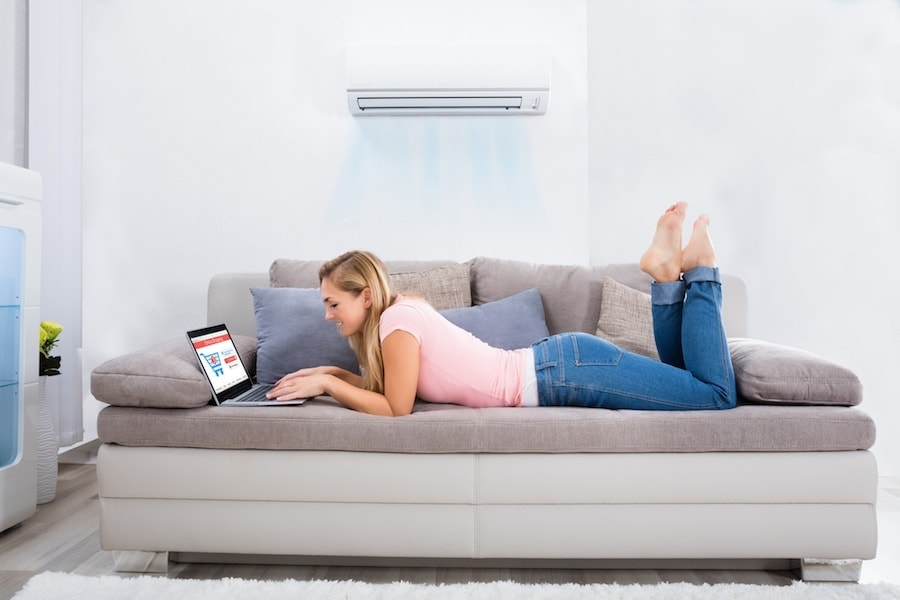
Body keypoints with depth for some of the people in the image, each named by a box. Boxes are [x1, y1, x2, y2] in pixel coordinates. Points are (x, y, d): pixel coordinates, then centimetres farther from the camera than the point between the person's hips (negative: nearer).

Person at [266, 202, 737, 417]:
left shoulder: (397, 320, -17)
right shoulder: (398, 311, 9)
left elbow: (396, 406, -16)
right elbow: (385, 385, 17)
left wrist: (327, 385, -9)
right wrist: (331, 373, 7)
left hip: (567, 370, -8)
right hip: (557, 363, 8)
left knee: (717, 396, -3)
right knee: (681, 380, 23)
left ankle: (696, 268, 5)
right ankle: (666, 275, 14)